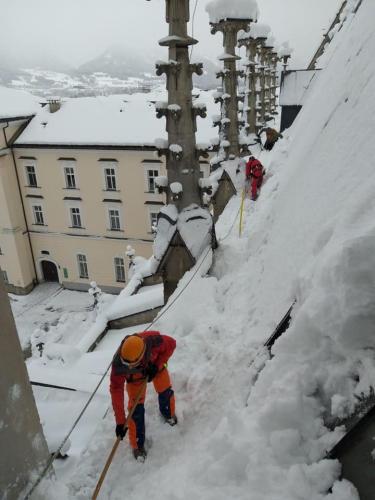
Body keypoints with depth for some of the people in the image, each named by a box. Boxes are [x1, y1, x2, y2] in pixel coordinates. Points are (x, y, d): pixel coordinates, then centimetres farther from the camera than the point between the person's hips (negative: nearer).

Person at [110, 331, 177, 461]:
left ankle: (168, 414, 47)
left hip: (156, 365, 1)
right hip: (134, 376, 0)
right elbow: (116, 391, -34)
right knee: (136, 410, -4)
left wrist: (157, 365, -28)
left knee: (165, 392, 11)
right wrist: (120, 422, -33)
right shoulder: (118, 364, -42)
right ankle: (137, 445, 19)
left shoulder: (153, 341, -45)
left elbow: (171, 344, -23)